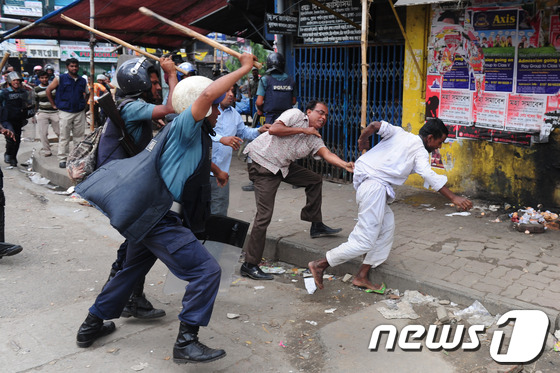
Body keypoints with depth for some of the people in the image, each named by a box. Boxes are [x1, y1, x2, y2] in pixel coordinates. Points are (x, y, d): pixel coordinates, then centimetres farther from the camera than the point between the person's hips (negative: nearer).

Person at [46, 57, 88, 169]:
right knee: (64, 136, 0)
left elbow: (86, 94, 25)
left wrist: (83, 104, 12)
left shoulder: (82, 81, 10)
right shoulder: (60, 78, -1)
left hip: (80, 112, 3)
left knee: (79, 136, 7)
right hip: (65, 112, -3)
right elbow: (48, 90, 3)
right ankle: (62, 159, 5)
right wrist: (54, 105, 2)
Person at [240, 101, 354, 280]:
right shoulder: (296, 115, -7)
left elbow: (327, 154, -10)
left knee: (315, 180, 13)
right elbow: (273, 129, -21)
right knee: (264, 215, -14)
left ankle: (316, 225, 24)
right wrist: (303, 130, -15)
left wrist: (345, 164, -29)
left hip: (283, 166, 8)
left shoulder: (315, 139, 8)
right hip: (263, 163, -8)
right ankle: (249, 265, -8)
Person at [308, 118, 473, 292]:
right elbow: (430, 176, -13)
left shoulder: (399, 133, 14)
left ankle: (362, 276, 18)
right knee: (364, 241, -4)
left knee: (387, 227, 15)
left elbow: (376, 125, 0)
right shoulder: (420, 151, -1)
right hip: (375, 186, -9)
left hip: (362, 178, 9)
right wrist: (454, 198, -13)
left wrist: (362, 139, 16)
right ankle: (320, 265, 1)